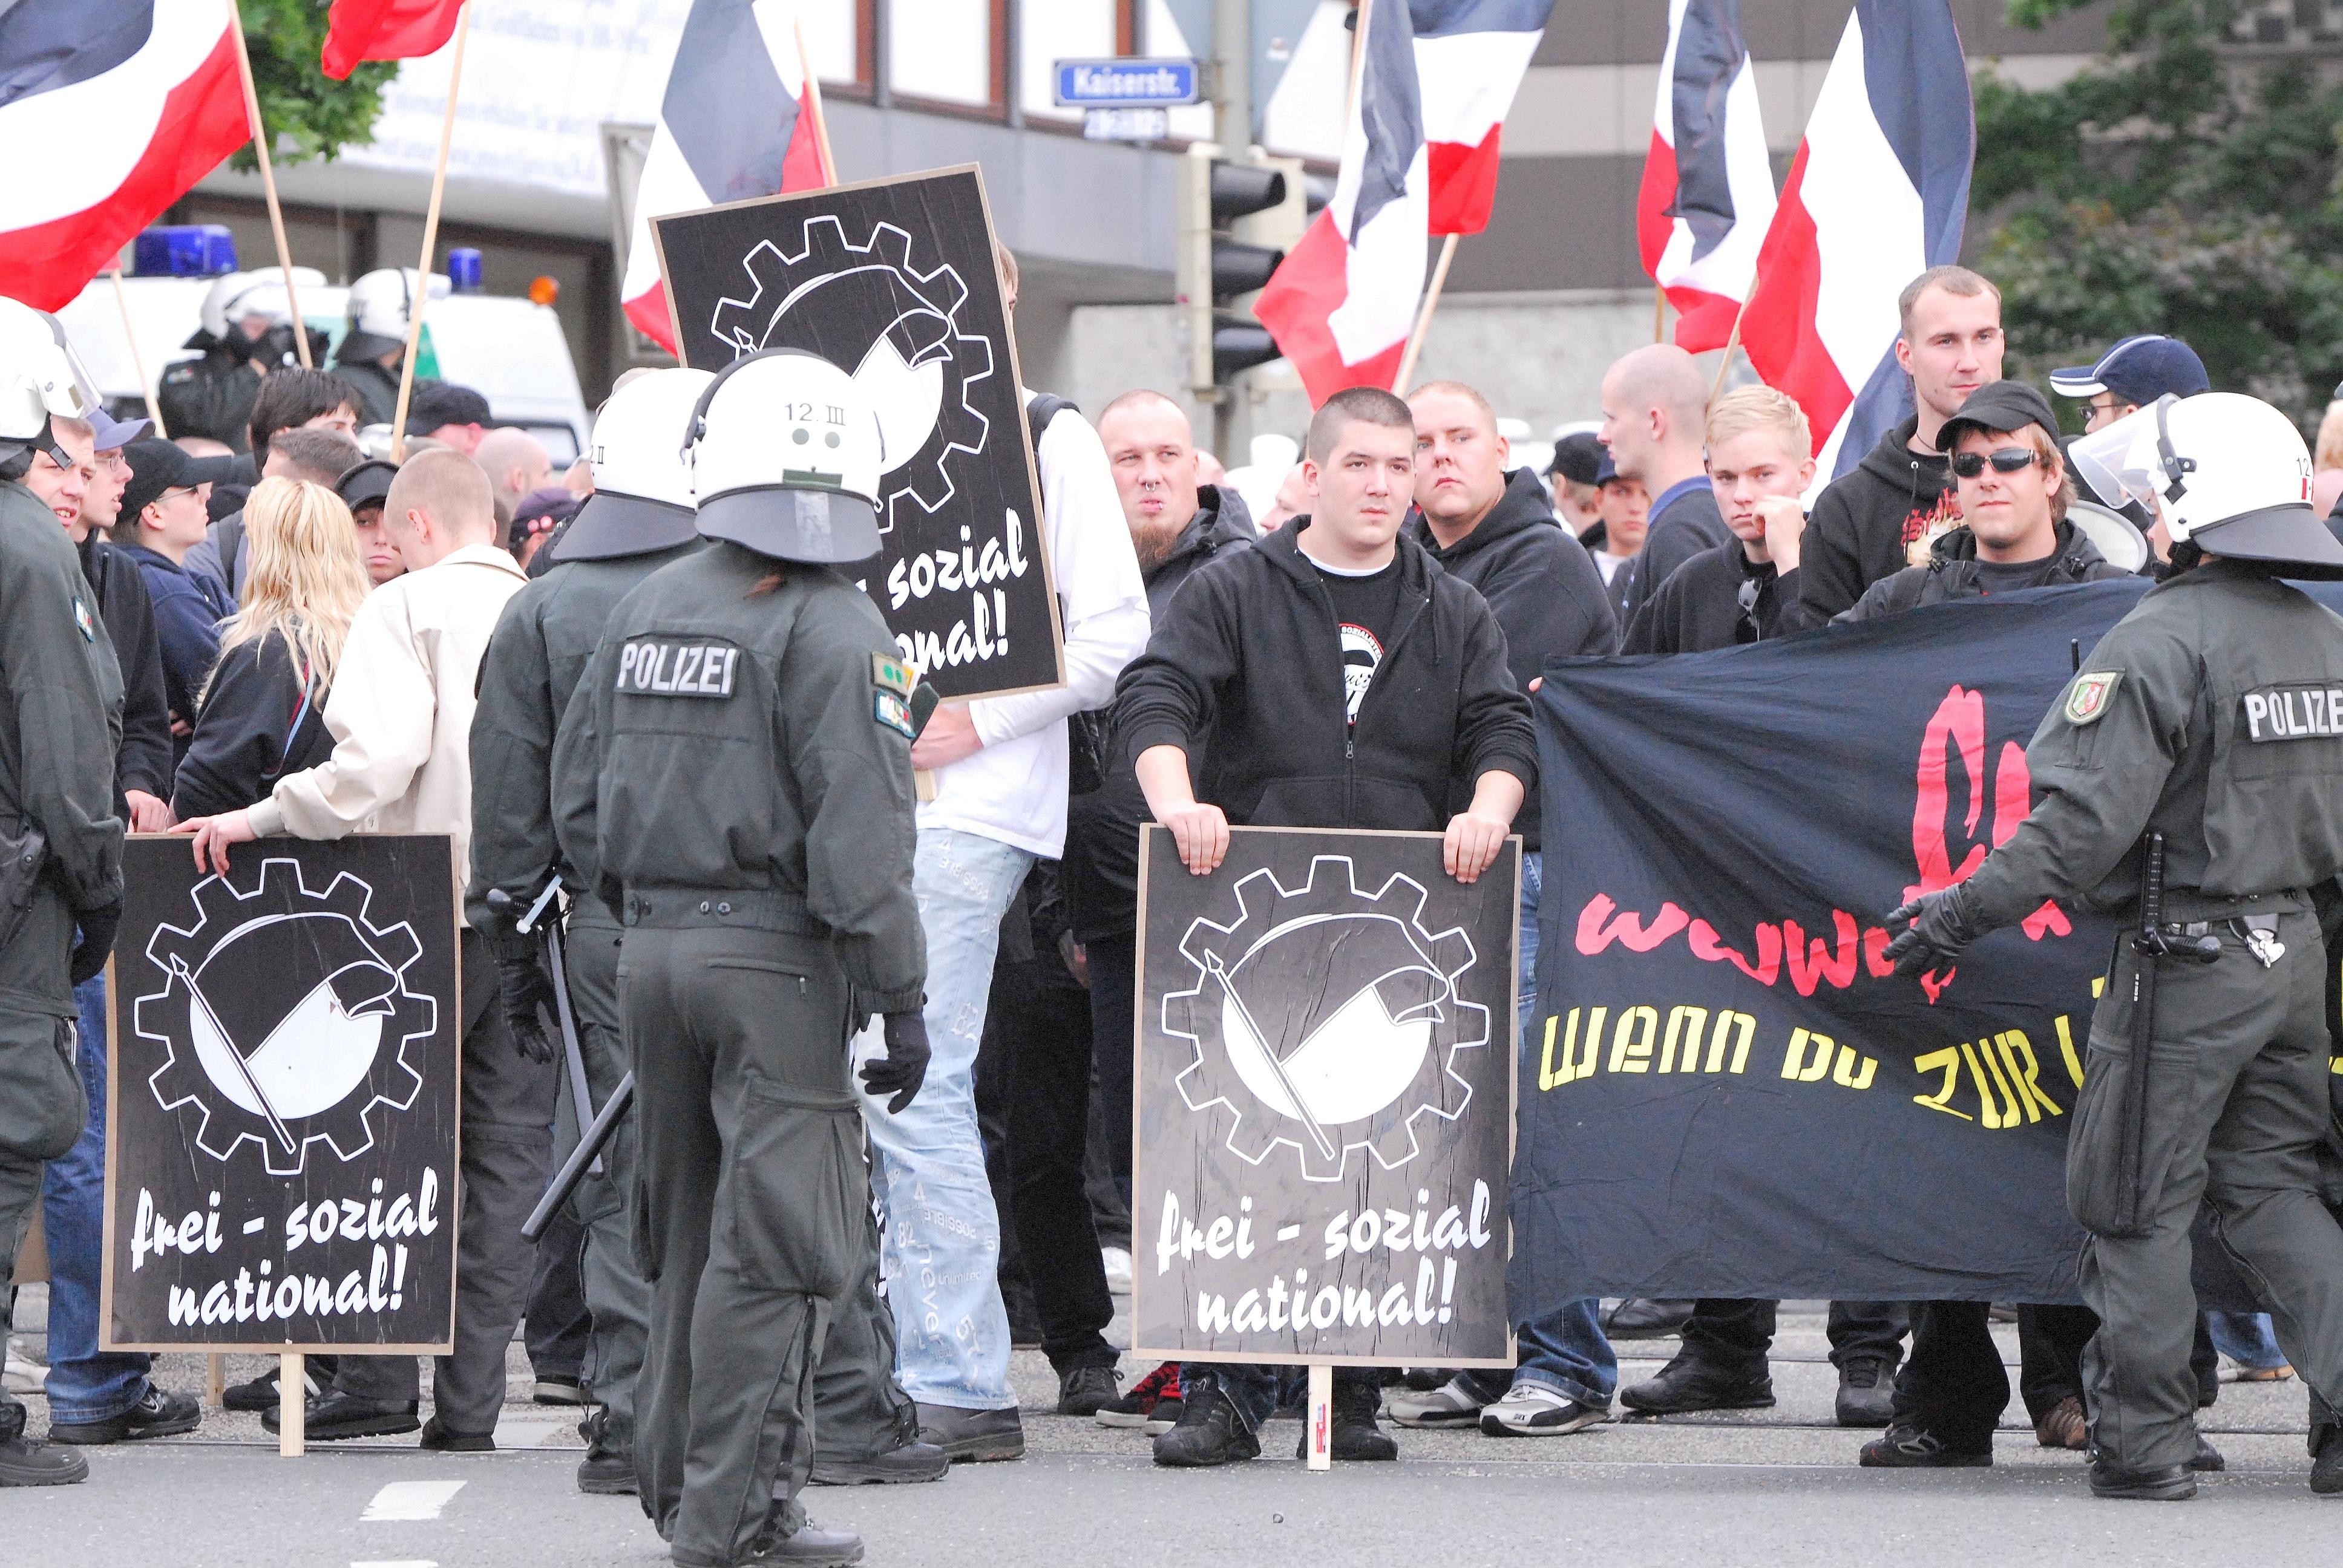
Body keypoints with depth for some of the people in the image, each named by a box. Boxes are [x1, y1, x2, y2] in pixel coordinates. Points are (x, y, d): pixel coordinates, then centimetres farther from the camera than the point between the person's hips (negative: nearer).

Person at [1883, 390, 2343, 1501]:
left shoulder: (2158, 643, -16)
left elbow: (2083, 823, -21)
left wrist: (1962, 913, -16)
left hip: (2188, 955, -7)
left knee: (2134, 1199, 4)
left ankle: (2144, 1439, 7)